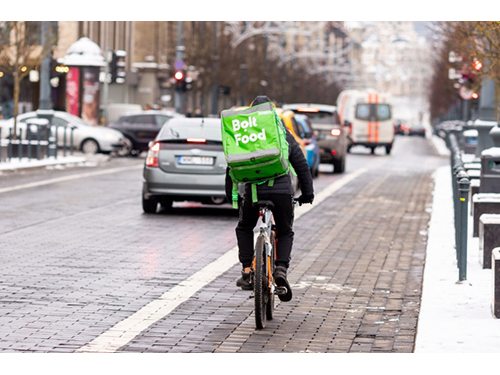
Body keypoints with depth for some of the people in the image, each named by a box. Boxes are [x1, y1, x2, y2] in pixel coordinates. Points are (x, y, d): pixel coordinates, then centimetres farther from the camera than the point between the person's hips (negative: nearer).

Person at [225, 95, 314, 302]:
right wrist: (307, 193, 24)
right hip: (282, 190, 0)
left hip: (253, 190, 0)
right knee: (285, 232, 19)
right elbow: (302, 165, 16)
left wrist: (231, 194, 23)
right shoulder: (284, 135, 15)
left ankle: (247, 271, 13)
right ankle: (281, 268, -5)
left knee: (244, 229, 25)